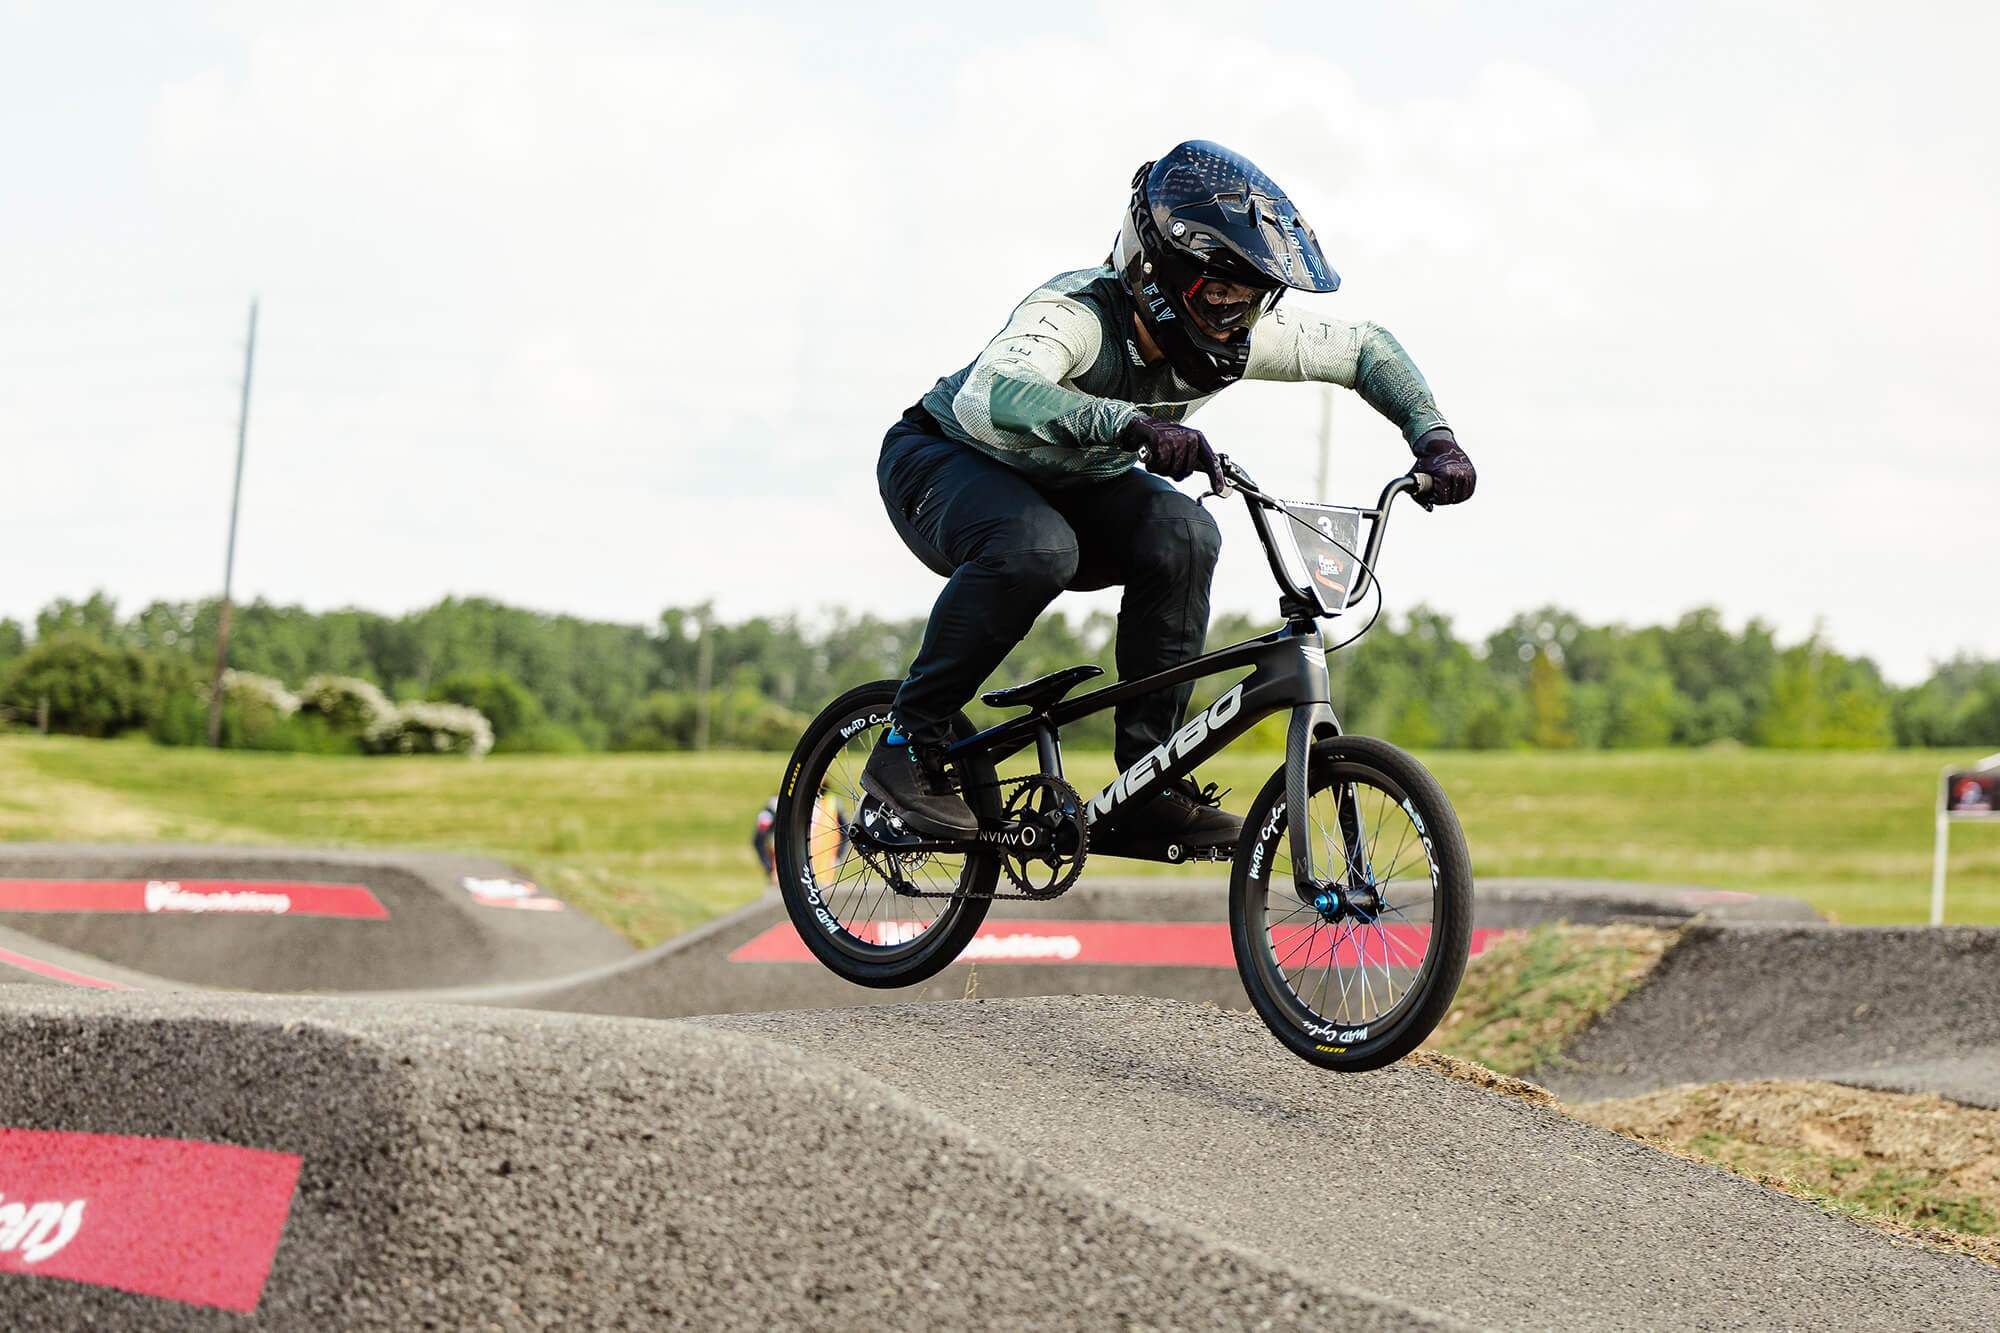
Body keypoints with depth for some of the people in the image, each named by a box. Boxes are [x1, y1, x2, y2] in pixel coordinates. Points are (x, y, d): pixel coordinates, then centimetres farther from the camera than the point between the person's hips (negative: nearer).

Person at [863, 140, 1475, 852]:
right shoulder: (1073, 314, -36)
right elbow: (988, 399, -57)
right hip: (941, 461, -6)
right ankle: (908, 743, -22)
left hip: (1069, 485, 6)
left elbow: (1365, 348, -3)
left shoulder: (1230, 334, -17)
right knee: (1036, 548, -39)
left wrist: (1434, 439, -18)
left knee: (1181, 535, -24)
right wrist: (1132, 425, -69)